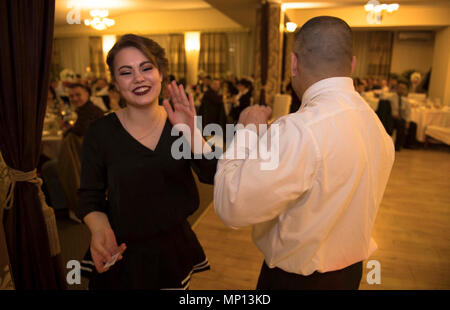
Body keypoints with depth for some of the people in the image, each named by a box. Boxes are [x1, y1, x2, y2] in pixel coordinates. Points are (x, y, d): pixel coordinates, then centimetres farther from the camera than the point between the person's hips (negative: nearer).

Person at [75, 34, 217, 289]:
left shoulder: (181, 120, -8)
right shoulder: (100, 132, -12)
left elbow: (213, 175, -16)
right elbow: (90, 197, -4)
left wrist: (192, 133, -31)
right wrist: (100, 229, -24)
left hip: (176, 247, 3)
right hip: (125, 256, -2)